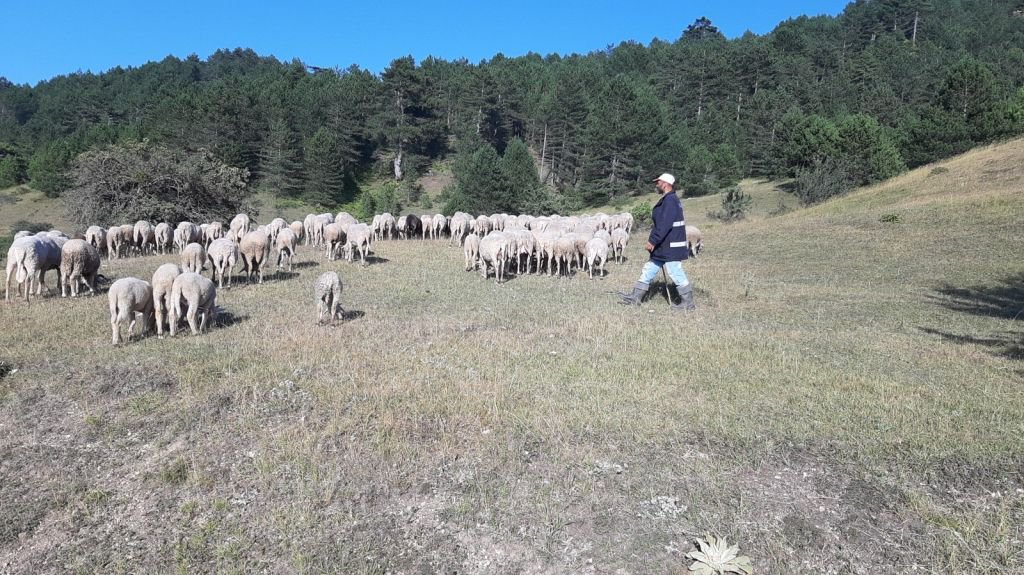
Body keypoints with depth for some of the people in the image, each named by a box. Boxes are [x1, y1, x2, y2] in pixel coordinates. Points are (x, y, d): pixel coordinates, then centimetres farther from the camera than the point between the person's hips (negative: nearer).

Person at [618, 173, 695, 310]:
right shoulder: (668, 200, 15)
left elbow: (664, 225, -25)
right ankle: (635, 298, 17)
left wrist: (653, 241, -22)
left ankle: (688, 303, 8)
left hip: (670, 247, -11)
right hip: (663, 247, 11)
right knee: (648, 270, 12)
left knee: (676, 274, -3)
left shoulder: (670, 200, -18)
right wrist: (653, 240, 19)